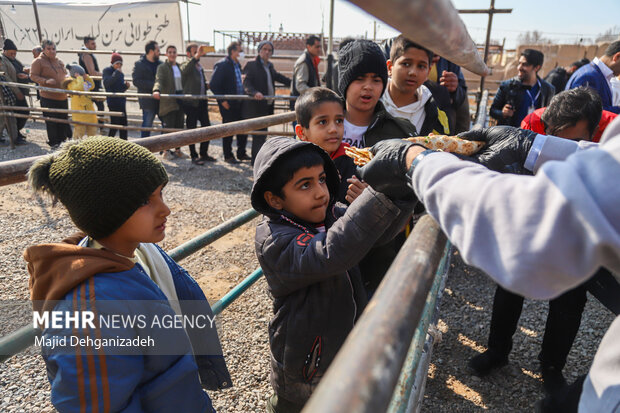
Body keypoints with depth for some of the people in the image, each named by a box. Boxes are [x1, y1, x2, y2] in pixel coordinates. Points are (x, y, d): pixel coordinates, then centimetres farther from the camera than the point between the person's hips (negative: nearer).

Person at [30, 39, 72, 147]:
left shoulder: (59, 61, 16)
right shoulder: (38, 61, -6)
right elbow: (33, 76, -10)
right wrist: (46, 81, -24)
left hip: (62, 96, 7)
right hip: (48, 97, -6)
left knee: (64, 119, 12)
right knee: (51, 121, -3)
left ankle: (62, 139, 26)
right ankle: (53, 142, 8)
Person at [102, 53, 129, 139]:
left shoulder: (120, 73, 17)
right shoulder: (107, 70, -3)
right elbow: (106, 83, -21)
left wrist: (126, 85, 3)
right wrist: (116, 73, -23)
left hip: (121, 101, 7)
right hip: (113, 101, -7)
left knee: (123, 123, 8)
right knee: (115, 124, -9)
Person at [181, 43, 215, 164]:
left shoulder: (200, 67, 19)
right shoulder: (186, 65, -5)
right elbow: (185, 70, -30)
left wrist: (207, 86, 7)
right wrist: (196, 56, -41)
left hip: (202, 102, 7)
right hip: (191, 103, -7)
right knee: (191, 130, 0)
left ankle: (204, 154, 19)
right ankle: (194, 156, 9)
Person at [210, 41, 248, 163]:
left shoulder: (237, 65, 14)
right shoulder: (222, 65, -11)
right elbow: (214, 85, -14)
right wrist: (222, 101, -16)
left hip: (239, 103, 8)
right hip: (228, 104, -8)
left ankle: (241, 153, 22)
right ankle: (228, 156, 13)